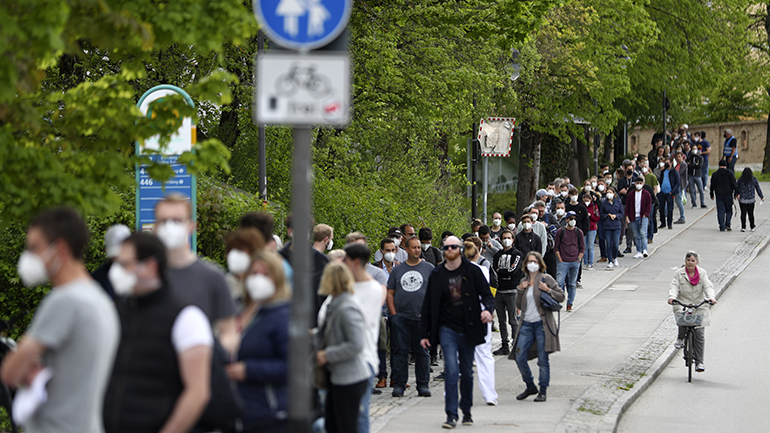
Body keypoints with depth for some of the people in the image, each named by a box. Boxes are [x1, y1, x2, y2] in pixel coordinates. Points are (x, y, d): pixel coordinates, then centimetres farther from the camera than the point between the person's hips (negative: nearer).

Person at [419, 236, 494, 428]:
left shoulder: (472, 271, 0)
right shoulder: (437, 274, 3)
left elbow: (487, 295, 1)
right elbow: (428, 306, 7)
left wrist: (488, 309, -23)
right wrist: (424, 333, 4)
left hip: (468, 329, 1)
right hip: (447, 329, -1)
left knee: (467, 372, 10)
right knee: (451, 370, -13)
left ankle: (466, 411, 26)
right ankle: (451, 415, -11)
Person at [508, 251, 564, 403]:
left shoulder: (546, 278, 0)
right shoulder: (524, 281, 14)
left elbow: (561, 296, 1)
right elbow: (519, 305, 16)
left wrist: (548, 290, -14)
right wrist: (520, 290, 2)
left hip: (542, 324, -5)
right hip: (526, 324, 5)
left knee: (543, 359, -2)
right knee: (520, 358, 0)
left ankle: (543, 391, 8)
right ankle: (530, 386, 19)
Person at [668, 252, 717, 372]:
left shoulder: (702, 273, 5)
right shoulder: (679, 273, 3)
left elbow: (707, 286, -5)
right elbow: (674, 286, -7)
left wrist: (711, 297, -25)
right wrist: (672, 297, -28)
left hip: (699, 305, 1)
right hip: (682, 304, -1)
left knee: (699, 333, -5)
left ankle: (699, 362, 2)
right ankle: (680, 338, -1)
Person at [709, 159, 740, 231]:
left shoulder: (715, 174, 3)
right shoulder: (730, 173, -2)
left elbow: (712, 186, 9)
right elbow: (734, 184, -5)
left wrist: (711, 195, 19)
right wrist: (737, 193, -2)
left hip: (719, 195, 1)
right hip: (728, 195, -1)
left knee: (720, 211, 1)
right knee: (729, 210, 9)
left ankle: (722, 226, -5)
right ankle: (727, 224, -3)